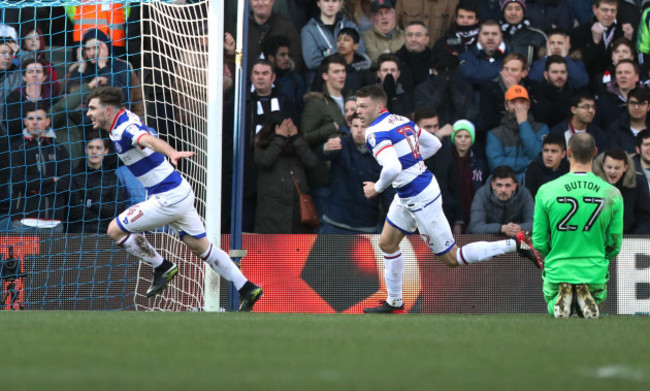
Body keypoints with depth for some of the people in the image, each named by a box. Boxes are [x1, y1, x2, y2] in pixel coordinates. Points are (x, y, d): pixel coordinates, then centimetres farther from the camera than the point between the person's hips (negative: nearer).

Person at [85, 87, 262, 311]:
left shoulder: (125, 129, -22)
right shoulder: (125, 117, 7)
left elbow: (149, 140, -45)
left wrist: (171, 153, -63)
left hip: (168, 199, -10)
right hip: (180, 192, 10)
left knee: (116, 230, -4)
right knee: (200, 247, 17)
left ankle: (162, 268, 7)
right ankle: (247, 290, 19)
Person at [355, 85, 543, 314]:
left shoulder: (376, 133, -20)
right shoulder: (403, 121, 7)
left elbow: (392, 168, -35)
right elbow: (434, 143, 17)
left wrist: (376, 188, -16)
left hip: (420, 199, -10)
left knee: (451, 258, -1)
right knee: (387, 244, 18)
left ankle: (515, 244, 0)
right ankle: (394, 304, 28)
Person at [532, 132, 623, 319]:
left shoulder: (546, 191, -9)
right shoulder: (612, 194, -7)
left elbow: (539, 242, -3)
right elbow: (615, 244, 1)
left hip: (558, 271, 0)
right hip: (595, 273, 0)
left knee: (553, 310, 29)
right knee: (592, 313, 28)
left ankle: (559, 302, -8)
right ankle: (588, 301, -8)